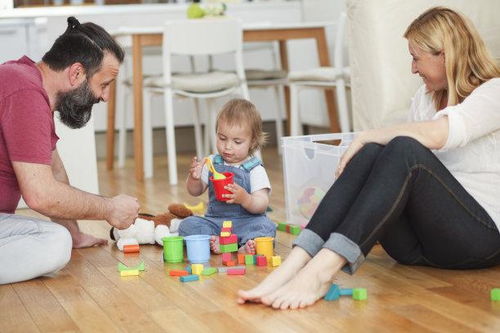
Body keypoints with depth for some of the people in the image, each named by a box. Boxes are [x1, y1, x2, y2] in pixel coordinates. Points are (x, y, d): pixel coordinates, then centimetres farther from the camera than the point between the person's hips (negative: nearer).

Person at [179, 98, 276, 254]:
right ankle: (214, 242, -37)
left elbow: (262, 205, -13)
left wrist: (244, 198, -34)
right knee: (188, 224, -20)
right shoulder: (212, 163, 7)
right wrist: (194, 177, -11)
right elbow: (195, 191, 12)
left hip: (246, 222, -4)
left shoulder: (254, 169, -6)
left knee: (264, 226, -32)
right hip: (215, 221, 4)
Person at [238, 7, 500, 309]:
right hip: (416, 243, 6)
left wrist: (367, 137, -15)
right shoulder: (425, 97, 20)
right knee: (372, 153, -21)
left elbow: (433, 134, -24)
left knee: (405, 151, -30)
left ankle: (320, 272, -46)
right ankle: (294, 265, -38)